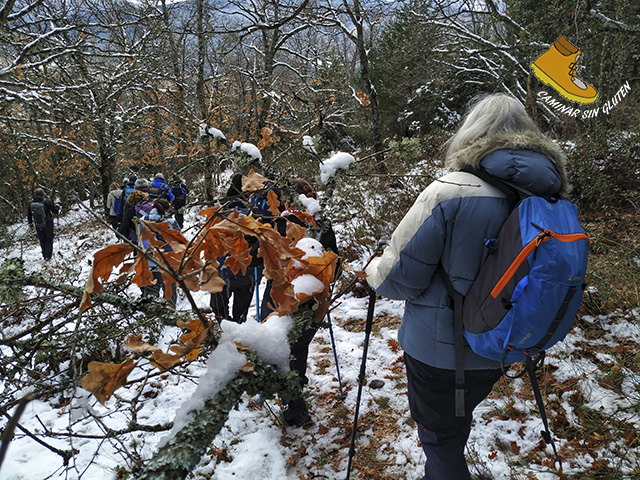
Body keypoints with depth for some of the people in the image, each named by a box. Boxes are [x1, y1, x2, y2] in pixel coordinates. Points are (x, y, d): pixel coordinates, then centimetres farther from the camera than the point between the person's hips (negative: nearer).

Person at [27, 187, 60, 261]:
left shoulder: (31, 203, -5)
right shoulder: (47, 202, -17)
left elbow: (29, 215, 5)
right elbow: (55, 211, -8)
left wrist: (30, 224, 19)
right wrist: (57, 207, 15)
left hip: (38, 225, 3)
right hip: (48, 224, -3)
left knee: (42, 240, 17)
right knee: (49, 240, 9)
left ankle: (45, 256, 21)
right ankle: (48, 256, 2)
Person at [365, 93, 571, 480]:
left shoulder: (451, 193, -25)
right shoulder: (551, 195, -6)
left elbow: (400, 276, -20)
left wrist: (374, 271, 3)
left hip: (439, 348, -6)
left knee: (440, 438, 15)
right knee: (456, 426, 30)